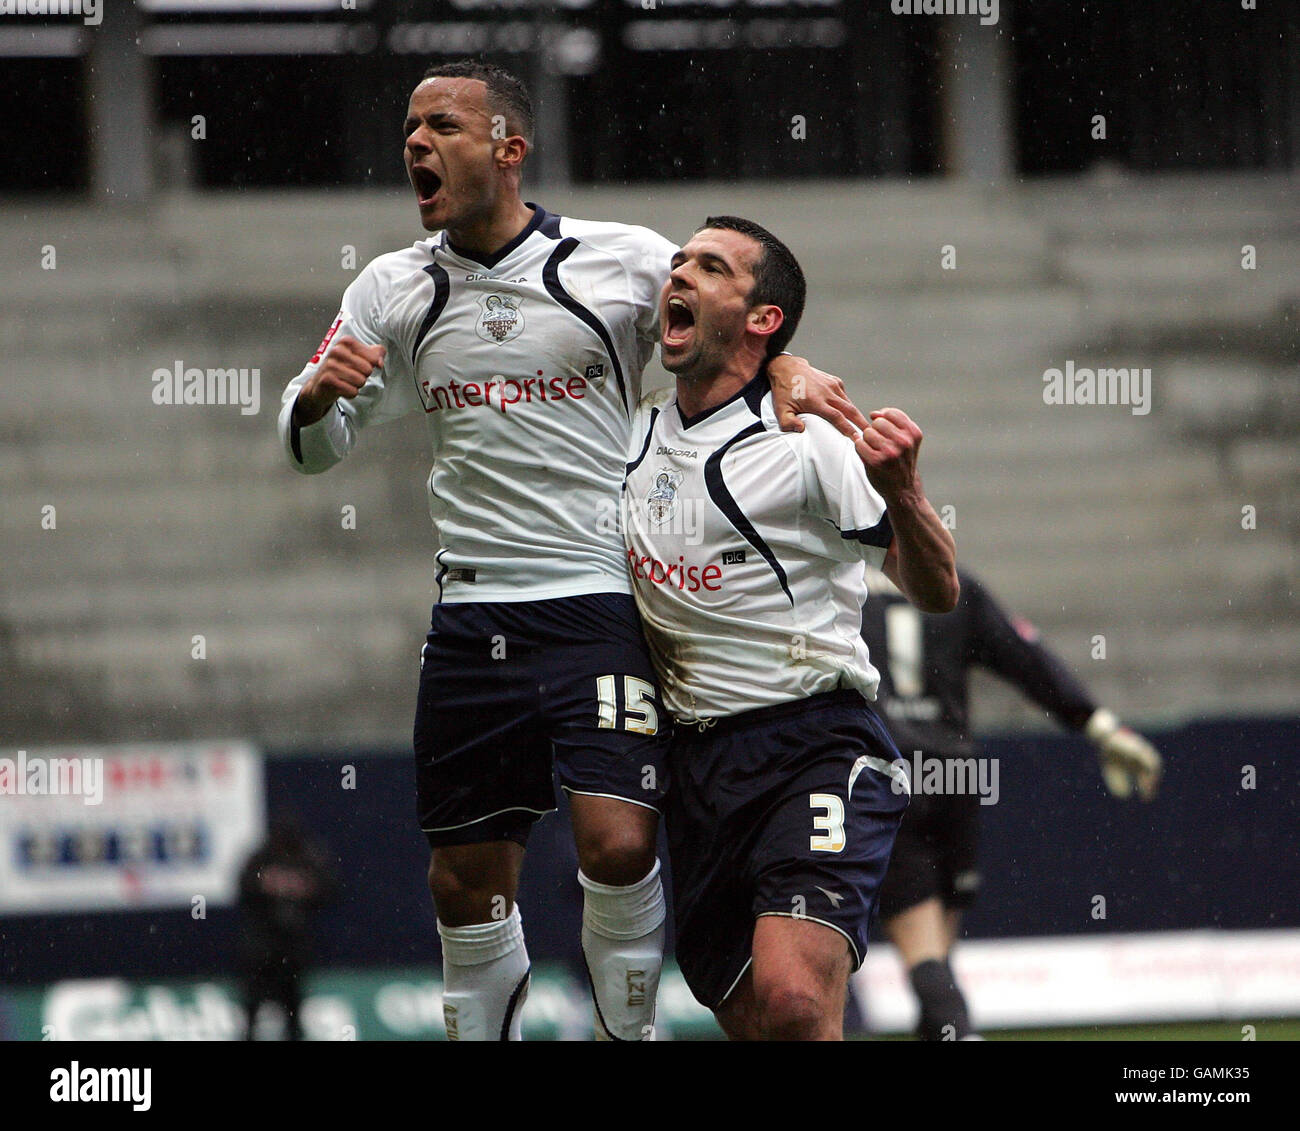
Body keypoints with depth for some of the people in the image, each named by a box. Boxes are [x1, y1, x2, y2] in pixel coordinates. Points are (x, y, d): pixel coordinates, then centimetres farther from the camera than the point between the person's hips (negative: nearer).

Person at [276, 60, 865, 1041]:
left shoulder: (626, 262, -2)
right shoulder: (393, 290, 8)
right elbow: (311, 448, 15)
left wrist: (790, 372, -10)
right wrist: (318, 399, -8)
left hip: (602, 602, -4)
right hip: (471, 619, 4)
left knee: (617, 846, -20)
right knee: (467, 885, 5)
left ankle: (628, 1032, 1)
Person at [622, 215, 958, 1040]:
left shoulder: (807, 441, -7)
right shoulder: (635, 436, 12)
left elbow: (937, 592, -12)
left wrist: (900, 490, -28)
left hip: (815, 749, -7)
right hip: (695, 765, 7)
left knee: (793, 1000, -28)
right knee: (747, 1021, 6)